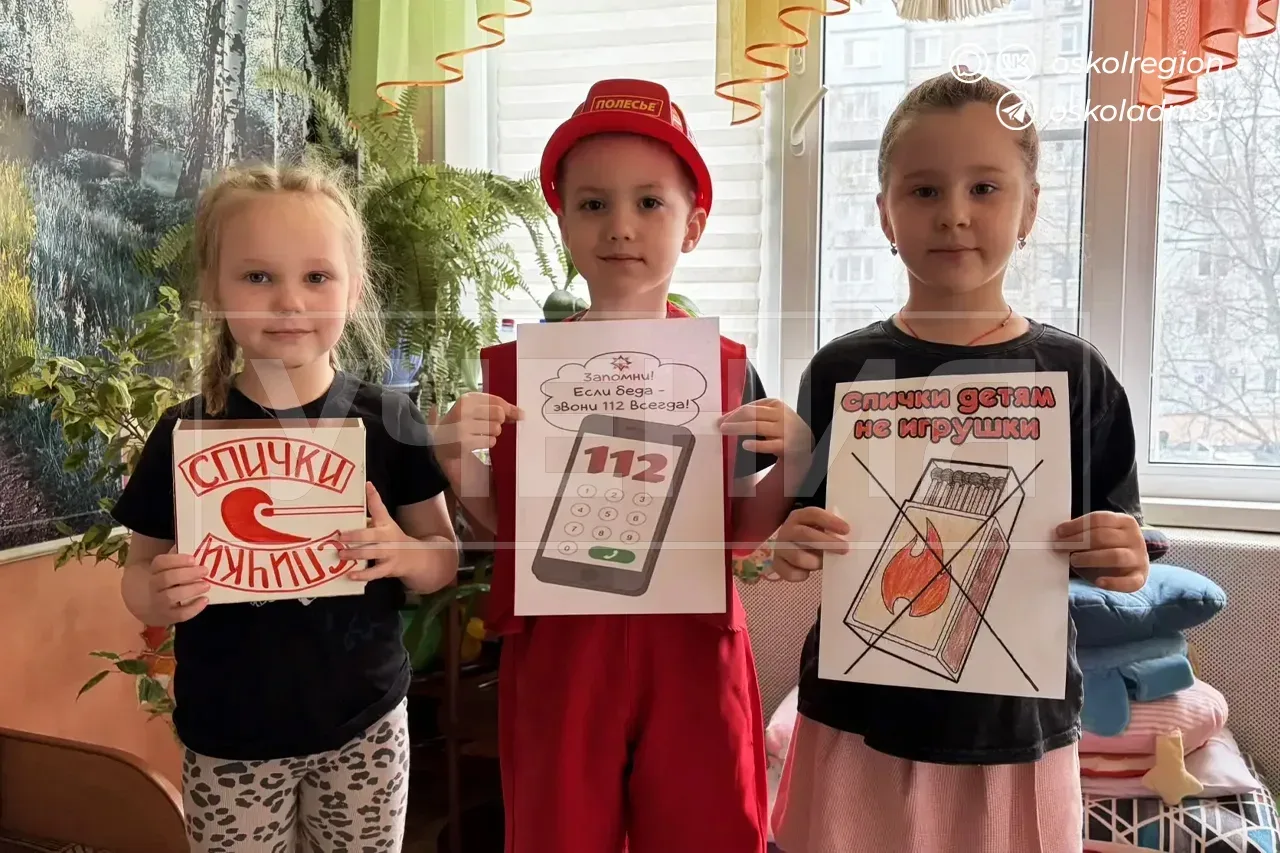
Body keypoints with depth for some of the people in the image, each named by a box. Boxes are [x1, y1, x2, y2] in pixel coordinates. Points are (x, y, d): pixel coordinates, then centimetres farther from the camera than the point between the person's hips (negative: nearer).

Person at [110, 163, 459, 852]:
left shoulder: (388, 421, -9)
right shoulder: (185, 432, -8)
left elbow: (443, 559, -1)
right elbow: (140, 574, 2)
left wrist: (404, 554, -22)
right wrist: (160, 595, -20)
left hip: (365, 727, 0)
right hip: (228, 742, 0)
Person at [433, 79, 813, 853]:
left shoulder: (727, 369, -1)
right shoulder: (519, 365, -3)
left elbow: (741, 534, 5)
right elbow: (505, 528, 3)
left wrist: (790, 468, -12)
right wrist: (463, 467, -15)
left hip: (692, 651, 1)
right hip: (558, 649, 0)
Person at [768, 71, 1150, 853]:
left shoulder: (1075, 374, -3)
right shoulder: (842, 370, -3)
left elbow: (1117, 551, 3)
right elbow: (804, 534, 2)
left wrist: (1121, 562, -18)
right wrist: (795, 549, -19)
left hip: (1017, 726, 1)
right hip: (859, 717, 0)